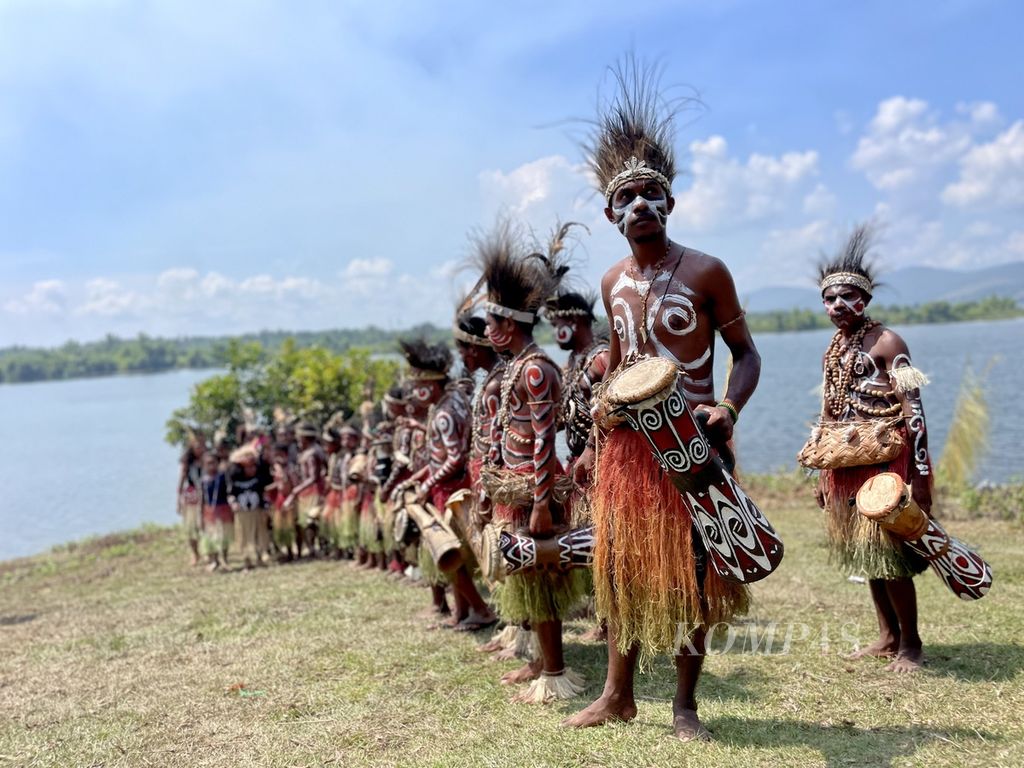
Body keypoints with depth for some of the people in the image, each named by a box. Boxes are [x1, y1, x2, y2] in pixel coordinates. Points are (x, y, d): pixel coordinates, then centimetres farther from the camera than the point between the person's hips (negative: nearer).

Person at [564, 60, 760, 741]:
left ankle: (685, 704, 18)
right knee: (622, 565, 11)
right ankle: (619, 694, 26)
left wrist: (727, 410, -24)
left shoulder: (705, 271, -6)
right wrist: (594, 441, 15)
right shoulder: (614, 282, 9)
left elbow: (747, 354, -4)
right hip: (626, 440, 5)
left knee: (688, 570, 3)